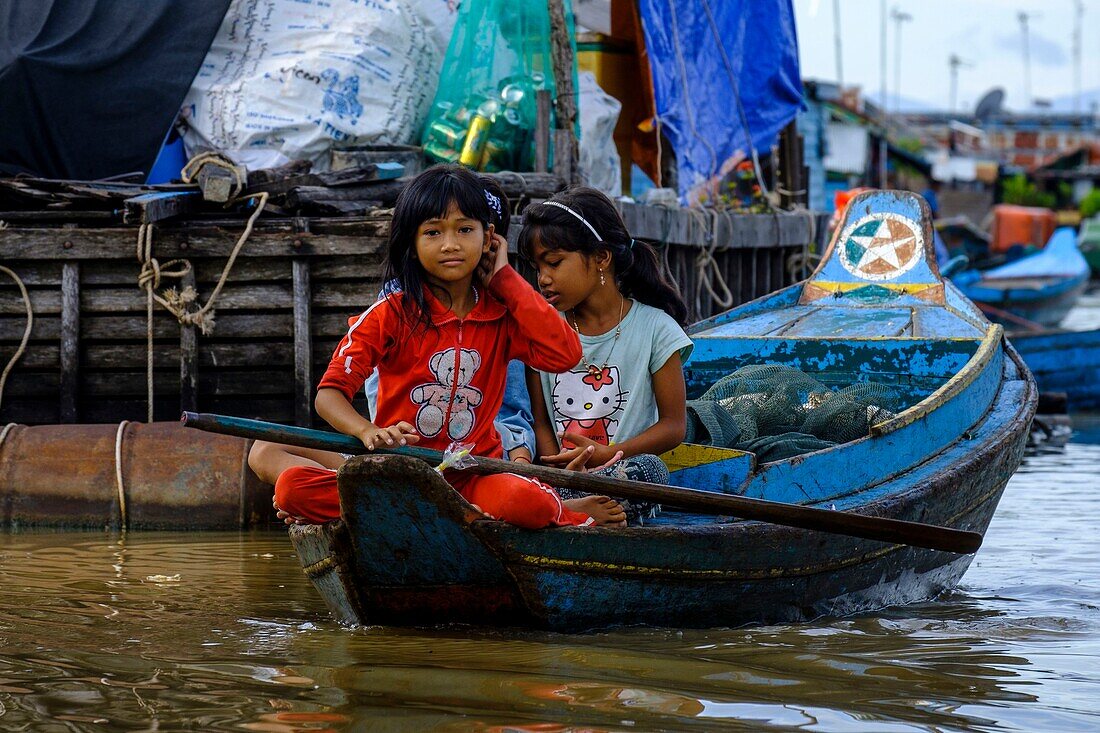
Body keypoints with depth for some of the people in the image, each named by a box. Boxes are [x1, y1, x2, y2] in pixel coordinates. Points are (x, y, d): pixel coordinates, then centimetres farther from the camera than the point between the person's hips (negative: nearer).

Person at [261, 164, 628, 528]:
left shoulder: (502, 315, 8)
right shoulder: (390, 315, 1)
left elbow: (565, 354, -10)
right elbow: (330, 393, -8)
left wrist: (505, 279, -2)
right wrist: (369, 432, -31)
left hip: (473, 472, -1)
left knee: (524, 500, -39)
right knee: (291, 485, -30)